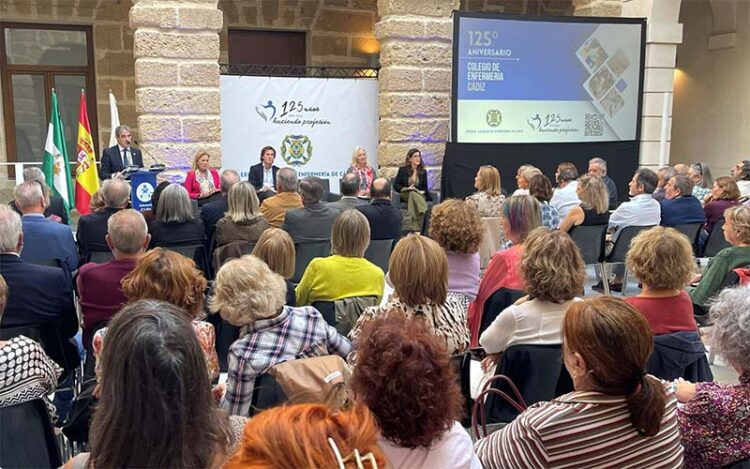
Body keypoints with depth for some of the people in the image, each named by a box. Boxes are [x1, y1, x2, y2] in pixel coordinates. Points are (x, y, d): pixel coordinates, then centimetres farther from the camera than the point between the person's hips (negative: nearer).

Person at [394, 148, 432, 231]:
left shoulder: (423, 172, 13)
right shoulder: (402, 170, 7)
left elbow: (425, 187, 13)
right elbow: (396, 185, 2)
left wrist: (422, 192, -11)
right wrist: (406, 189, -15)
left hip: (419, 195, 1)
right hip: (405, 195, -1)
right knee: (413, 193, -37)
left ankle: (416, 229, -49)